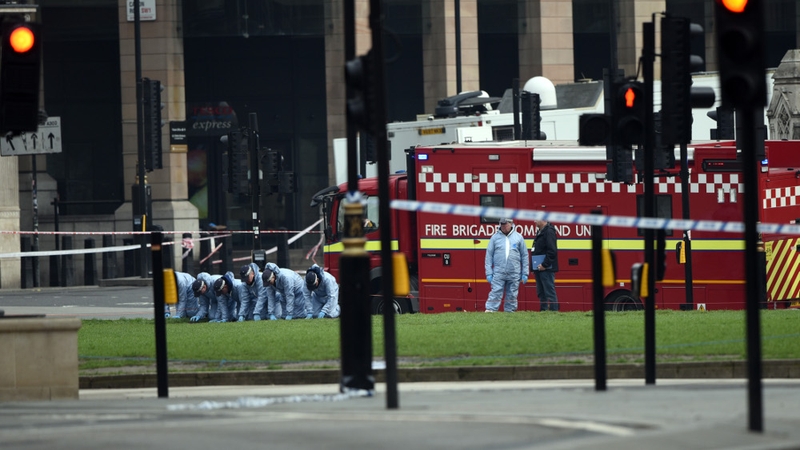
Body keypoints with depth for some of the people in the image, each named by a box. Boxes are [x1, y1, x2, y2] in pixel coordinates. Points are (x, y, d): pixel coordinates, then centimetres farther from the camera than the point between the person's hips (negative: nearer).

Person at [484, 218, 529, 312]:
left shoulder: (518, 237, 8)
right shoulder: (495, 237, 7)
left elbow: (524, 255, 11)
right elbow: (489, 256, 7)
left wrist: (525, 273, 7)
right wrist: (489, 273, 0)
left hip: (514, 273, 1)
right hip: (498, 272, -1)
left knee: (512, 296, 4)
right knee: (495, 294, -11)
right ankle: (490, 310, -15)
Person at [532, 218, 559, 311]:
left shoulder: (549, 232, -13)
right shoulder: (539, 232, 17)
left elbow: (552, 251, -21)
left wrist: (544, 265, -21)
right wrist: (533, 267, 14)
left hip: (546, 269, -10)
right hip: (539, 269, 10)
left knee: (550, 292, -8)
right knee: (541, 293, 12)